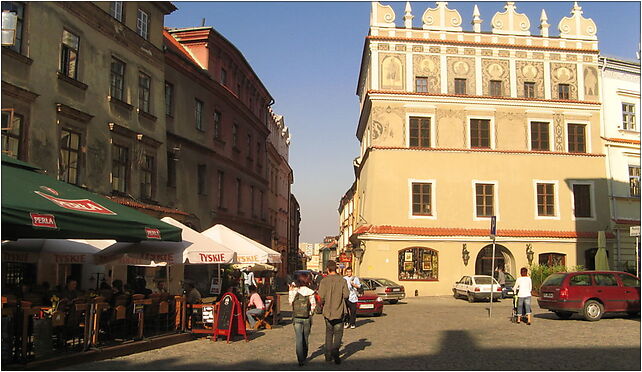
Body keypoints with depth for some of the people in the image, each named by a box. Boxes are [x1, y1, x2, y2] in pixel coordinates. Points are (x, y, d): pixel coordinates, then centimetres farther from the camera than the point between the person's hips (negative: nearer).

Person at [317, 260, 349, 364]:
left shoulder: (324, 281, -6)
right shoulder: (342, 280, -6)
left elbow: (321, 296, -11)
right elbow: (346, 295, -8)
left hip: (327, 311, 1)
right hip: (339, 311, -1)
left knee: (329, 332, 16)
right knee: (338, 333, 7)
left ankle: (328, 355, 17)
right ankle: (335, 349, -17)